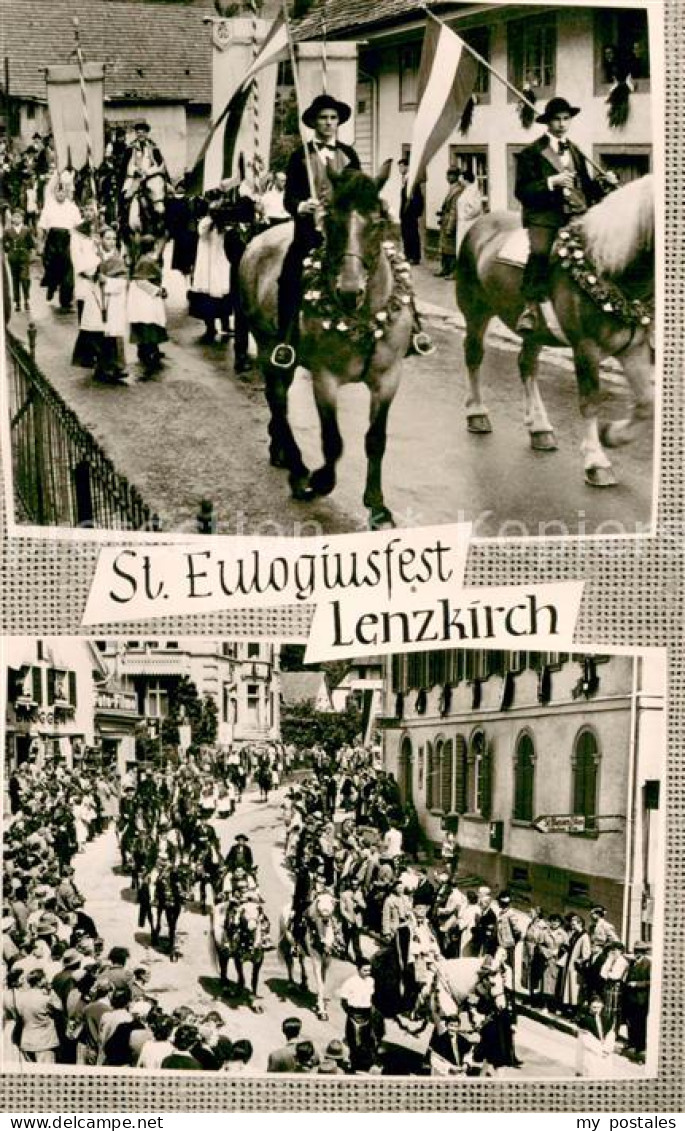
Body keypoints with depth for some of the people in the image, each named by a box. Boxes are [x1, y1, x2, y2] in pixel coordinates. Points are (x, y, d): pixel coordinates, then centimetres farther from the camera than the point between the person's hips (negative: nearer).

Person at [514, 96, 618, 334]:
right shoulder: (531, 153, 7)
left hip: (577, 214, 5)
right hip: (545, 215, -5)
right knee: (540, 251, -31)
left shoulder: (575, 152, 24)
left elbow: (589, 188, 21)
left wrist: (606, 183, 0)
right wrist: (551, 182, -15)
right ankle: (531, 308, -35)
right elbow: (521, 191, -3)